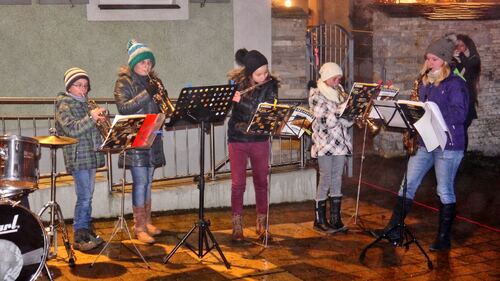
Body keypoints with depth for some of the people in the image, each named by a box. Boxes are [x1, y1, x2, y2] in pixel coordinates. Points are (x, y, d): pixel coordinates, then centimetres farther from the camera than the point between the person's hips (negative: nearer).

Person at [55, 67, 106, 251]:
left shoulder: (83, 104, 16)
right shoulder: (64, 106, -6)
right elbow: (71, 130, -19)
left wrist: (99, 120, 5)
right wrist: (91, 118, -24)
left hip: (91, 155, 8)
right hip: (78, 158, -8)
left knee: (87, 196, 12)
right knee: (84, 197, -9)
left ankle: (87, 232, 20)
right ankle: (79, 238, -4)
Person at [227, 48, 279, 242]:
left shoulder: (270, 84, -9)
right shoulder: (235, 82, -7)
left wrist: (242, 101, -28)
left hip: (260, 139, 1)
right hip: (237, 140, 0)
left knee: (261, 181, 8)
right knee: (238, 183, 1)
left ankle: (262, 225, 20)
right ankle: (237, 227, 10)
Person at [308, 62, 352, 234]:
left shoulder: (340, 93, 14)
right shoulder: (317, 95, -5)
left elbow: (347, 120, 12)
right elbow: (326, 120, -16)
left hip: (340, 142, 6)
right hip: (324, 143, -6)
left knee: (337, 181, 7)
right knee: (326, 180, -4)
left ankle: (335, 219, 13)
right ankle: (320, 220, 5)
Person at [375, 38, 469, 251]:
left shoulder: (455, 83, -8)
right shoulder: (426, 83, 14)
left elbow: (460, 114, -18)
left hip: (449, 145, -7)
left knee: (445, 191, 1)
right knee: (407, 185, 4)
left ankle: (444, 238, 12)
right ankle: (393, 230, 9)